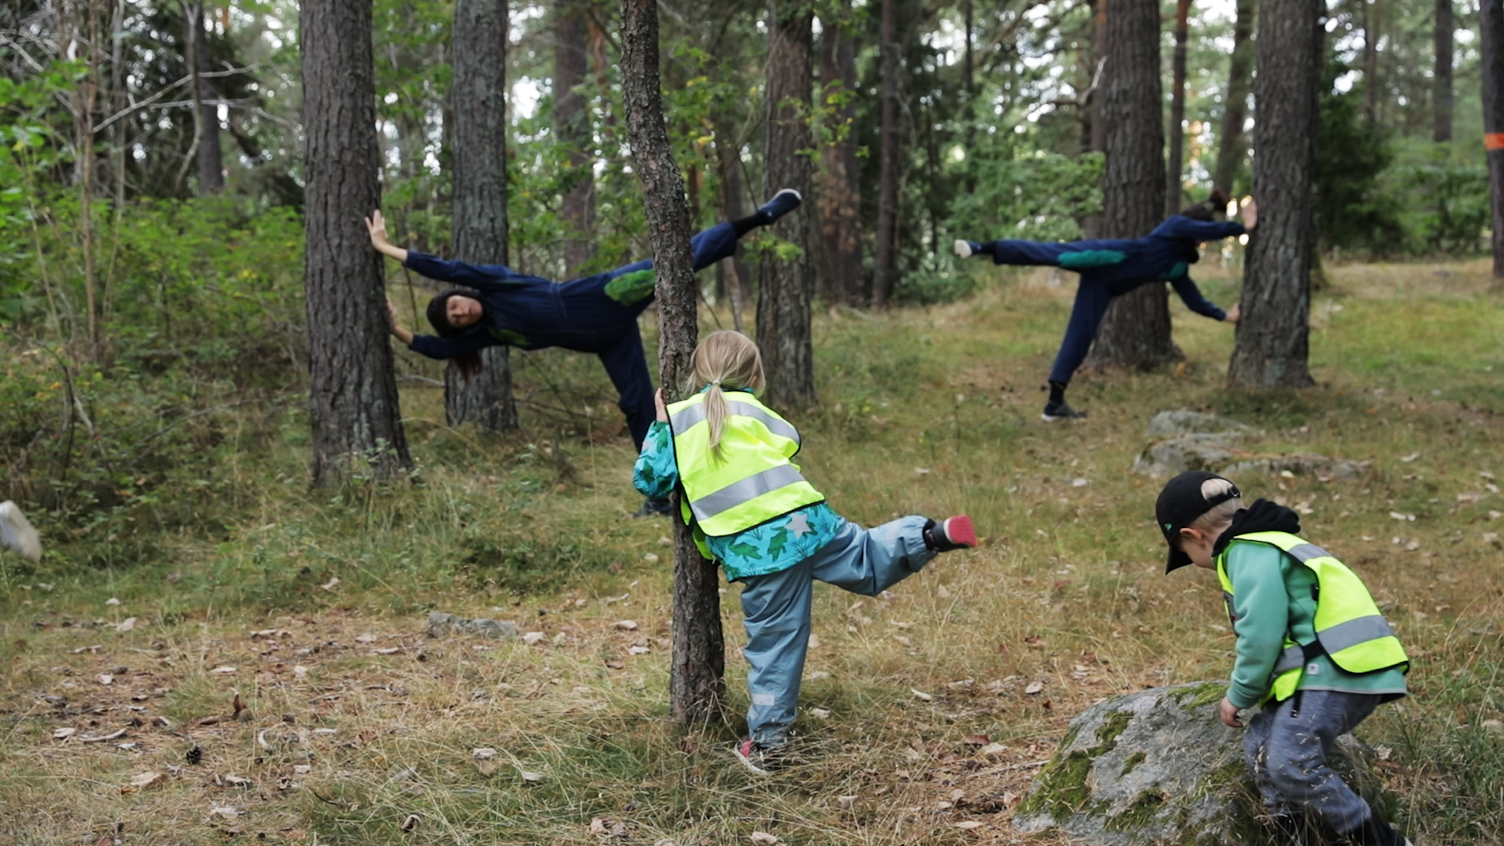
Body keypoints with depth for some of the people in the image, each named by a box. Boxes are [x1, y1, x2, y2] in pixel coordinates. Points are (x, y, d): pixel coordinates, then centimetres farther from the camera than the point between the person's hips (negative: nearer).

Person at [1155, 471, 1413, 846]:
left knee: (1290, 764, -18)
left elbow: (1260, 635, -15)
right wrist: (1251, 693, 30)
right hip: (1328, 672, 11)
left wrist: (1239, 695, -1)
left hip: (1338, 672, -11)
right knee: (1262, 745, 9)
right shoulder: (1265, 545, 25)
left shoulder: (1250, 554, -8)